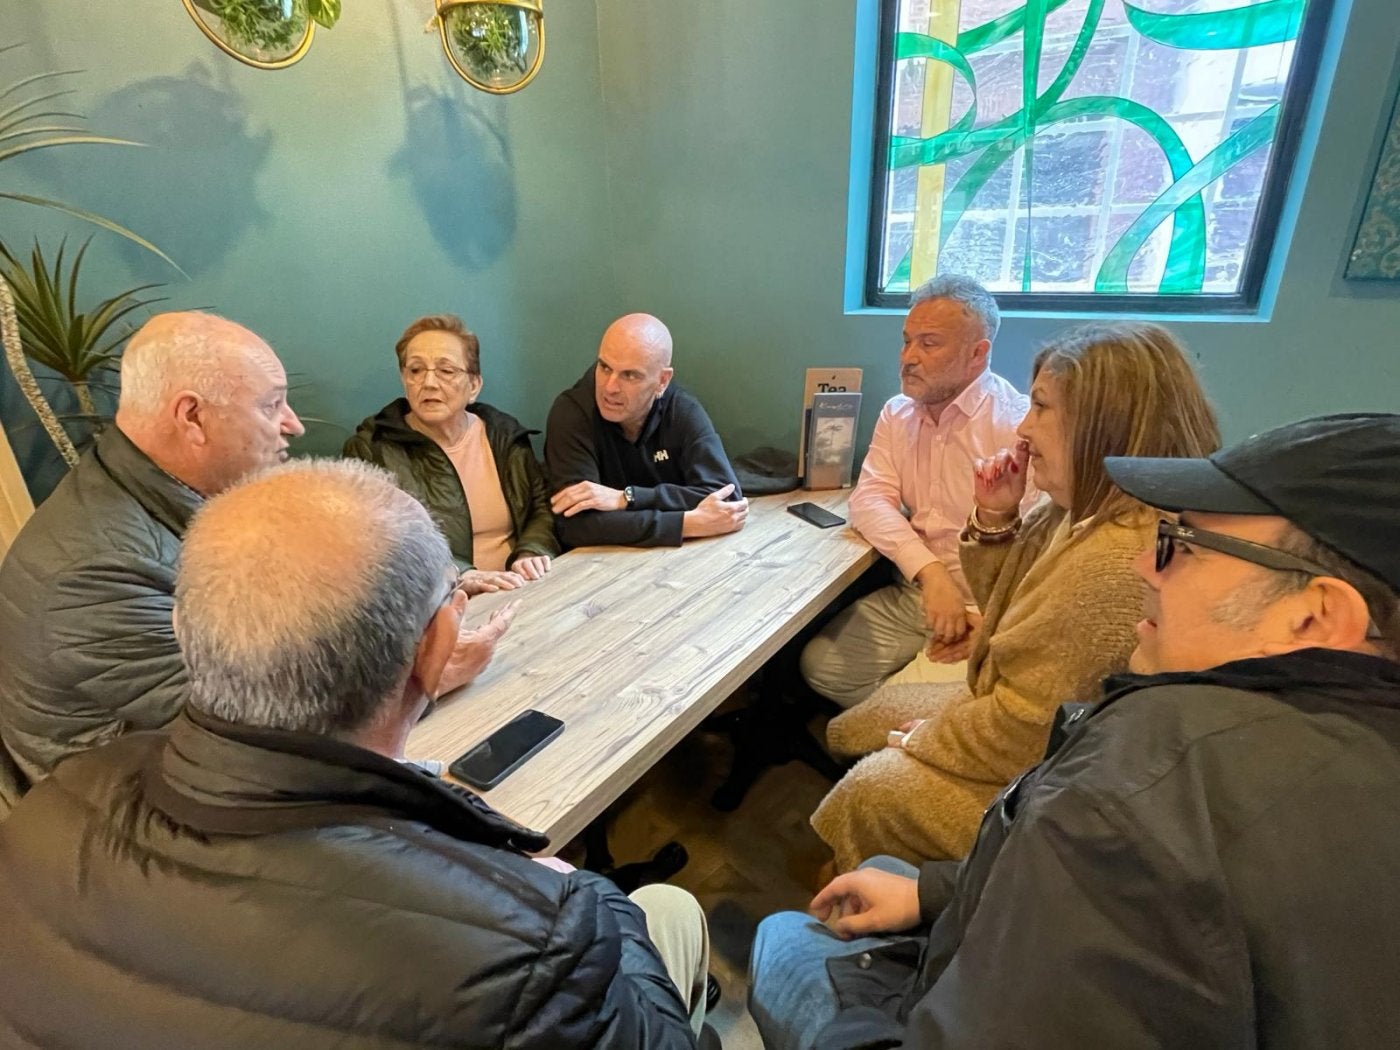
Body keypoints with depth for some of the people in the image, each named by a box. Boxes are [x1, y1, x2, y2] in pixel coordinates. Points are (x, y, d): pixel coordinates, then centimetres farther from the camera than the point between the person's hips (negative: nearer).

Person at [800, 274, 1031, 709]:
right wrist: (931, 572, -20)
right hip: (911, 591, 6)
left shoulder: (1018, 424, -15)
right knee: (820, 665, -5)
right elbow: (870, 500, -5)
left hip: (986, 608, -5)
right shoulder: (897, 413, 7)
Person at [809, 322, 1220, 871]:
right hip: (1028, 727, 9)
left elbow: (1022, 733, -29)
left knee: (872, 790, -8)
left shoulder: (1114, 564, -35)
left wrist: (923, 741, -11)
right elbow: (1010, 612, 8)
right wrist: (995, 519, -9)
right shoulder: (1083, 510, -4)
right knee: (851, 729, 12)